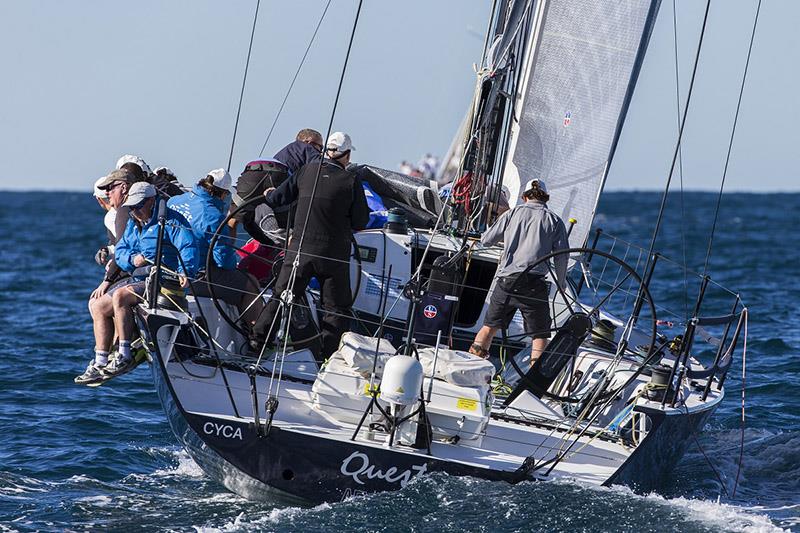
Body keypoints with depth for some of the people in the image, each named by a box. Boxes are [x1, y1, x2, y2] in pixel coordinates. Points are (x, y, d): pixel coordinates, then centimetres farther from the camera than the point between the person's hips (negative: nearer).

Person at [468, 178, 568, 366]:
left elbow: (486, 240, 13)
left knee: (490, 324, 14)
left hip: (507, 279, 2)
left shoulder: (513, 213, 10)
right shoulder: (554, 220, 6)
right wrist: (561, 283, 18)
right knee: (540, 333, 4)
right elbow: (561, 256, 4)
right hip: (534, 283, -2)